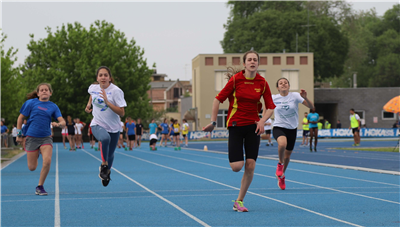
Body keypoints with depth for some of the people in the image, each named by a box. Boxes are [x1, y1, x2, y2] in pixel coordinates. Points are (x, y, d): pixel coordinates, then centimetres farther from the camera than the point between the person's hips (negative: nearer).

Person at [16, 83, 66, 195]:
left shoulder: (53, 106, 5)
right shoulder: (31, 103, 0)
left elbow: (63, 122, -3)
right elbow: (20, 118, 7)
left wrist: (59, 124, -26)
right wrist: (19, 134, 4)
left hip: (46, 137, 1)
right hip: (31, 137, -1)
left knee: (47, 161, -21)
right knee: (32, 167, 2)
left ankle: (40, 187, -1)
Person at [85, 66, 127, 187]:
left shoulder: (116, 91, -17)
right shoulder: (93, 87, -4)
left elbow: (122, 113, -23)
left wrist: (107, 102, -31)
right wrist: (89, 104, 9)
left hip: (113, 128, 0)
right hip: (97, 125, 0)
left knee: (110, 154, 12)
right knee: (105, 138, -35)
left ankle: (107, 171, 45)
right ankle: (104, 165, -14)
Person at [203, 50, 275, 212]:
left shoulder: (262, 83, -1)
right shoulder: (235, 80, -8)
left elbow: (270, 107, 5)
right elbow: (218, 99, -2)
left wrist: (262, 121, -14)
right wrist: (213, 122, -4)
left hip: (252, 126, 2)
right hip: (235, 125, -2)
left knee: (250, 166, -5)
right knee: (236, 166, -12)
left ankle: (239, 201, 10)